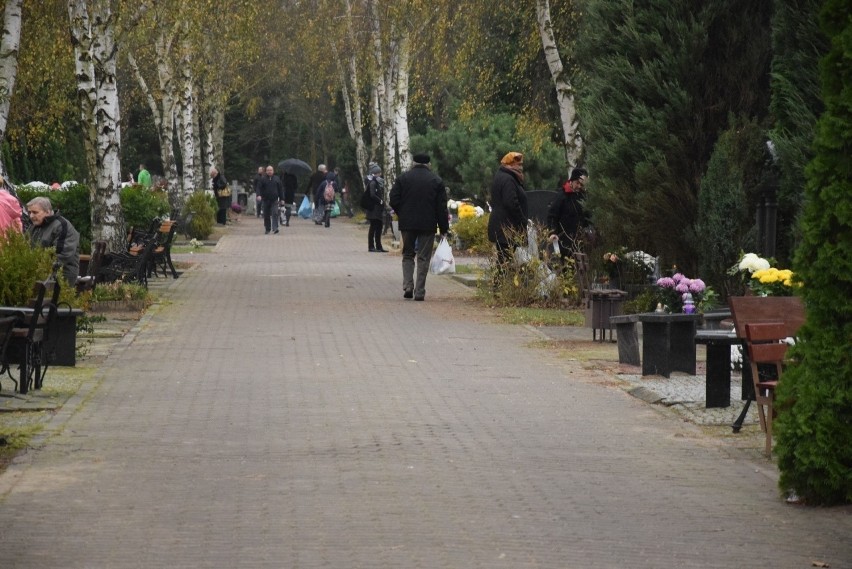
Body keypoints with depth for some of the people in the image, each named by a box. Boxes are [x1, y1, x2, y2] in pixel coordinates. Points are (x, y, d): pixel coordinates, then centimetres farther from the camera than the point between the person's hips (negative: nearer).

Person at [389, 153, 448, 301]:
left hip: (407, 223, 1)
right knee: (423, 258, 3)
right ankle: (419, 292, -1)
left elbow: (394, 200, -2)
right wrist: (444, 228, 4)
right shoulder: (436, 181, 1)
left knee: (408, 255, 14)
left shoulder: (403, 178, 2)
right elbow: (442, 207, -1)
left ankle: (408, 286, -2)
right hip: (428, 225, -1)